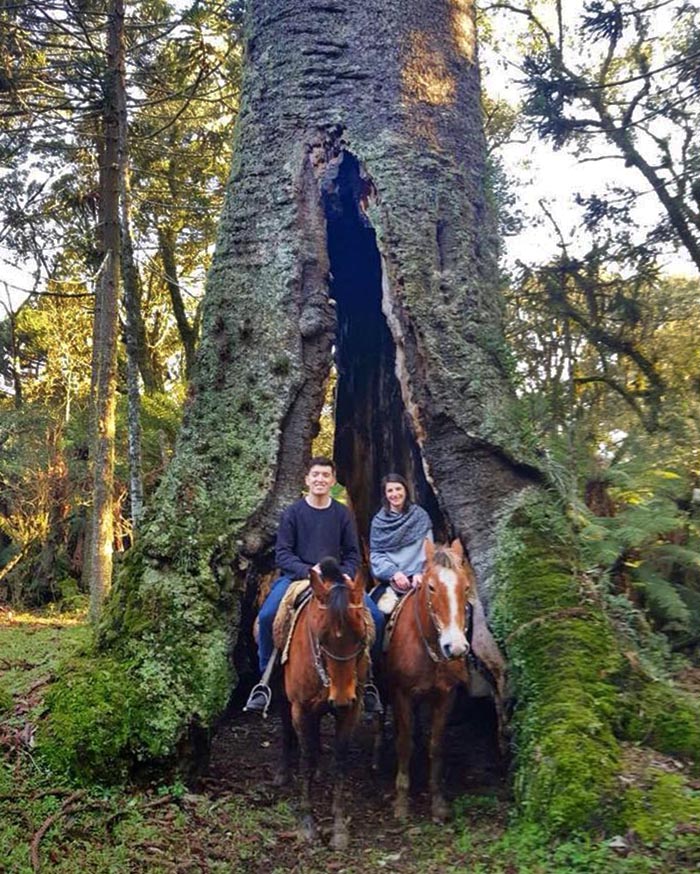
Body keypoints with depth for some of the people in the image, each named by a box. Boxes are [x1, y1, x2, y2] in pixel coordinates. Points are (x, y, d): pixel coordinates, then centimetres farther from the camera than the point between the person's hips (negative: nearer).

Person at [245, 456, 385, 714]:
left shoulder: (342, 514, 6)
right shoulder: (293, 513, 0)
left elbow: (353, 554, 9)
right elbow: (282, 554, -4)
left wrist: (343, 575, -12)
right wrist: (308, 571, -20)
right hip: (297, 575, -2)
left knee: (376, 618, -15)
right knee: (266, 616, -27)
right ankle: (264, 680, -7)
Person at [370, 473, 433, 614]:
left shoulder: (420, 515, 8)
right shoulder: (379, 521, 11)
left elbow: (427, 550, 4)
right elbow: (376, 554, 7)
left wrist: (420, 573, -11)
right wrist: (393, 572, -9)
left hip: (417, 578, -1)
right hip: (389, 579, 1)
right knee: (387, 607, -22)